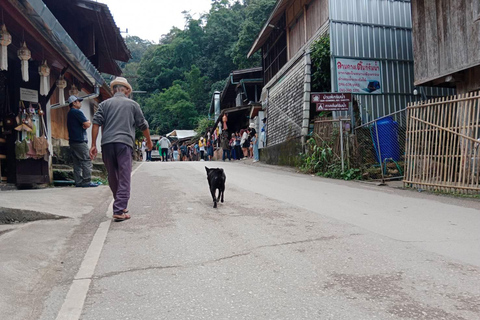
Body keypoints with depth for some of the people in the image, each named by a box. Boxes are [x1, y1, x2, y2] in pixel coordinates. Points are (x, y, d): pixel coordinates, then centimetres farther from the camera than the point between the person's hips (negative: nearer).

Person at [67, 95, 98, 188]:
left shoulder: (69, 113, 22)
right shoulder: (77, 112, -9)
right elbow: (87, 124, -14)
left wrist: (86, 123, 0)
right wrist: (87, 122, 6)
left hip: (72, 140, 10)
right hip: (80, 141, -10)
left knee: (77, 162, 9)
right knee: (86, 160, -8)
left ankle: (78, 181, 10)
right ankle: (87, 181, -10)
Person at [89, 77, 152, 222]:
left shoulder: (105, 104, 14)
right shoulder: (133, 104, 11)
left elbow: (96, 123, 3)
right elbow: (143, 125, 14)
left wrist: (93, 145, 4)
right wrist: (149, 141, 28)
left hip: (107, 144, 3)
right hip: (124, 143, -2)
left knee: (112, 177, 15)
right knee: (124, 177, -3)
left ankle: (120, 205, 28)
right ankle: (119, 211, -10)